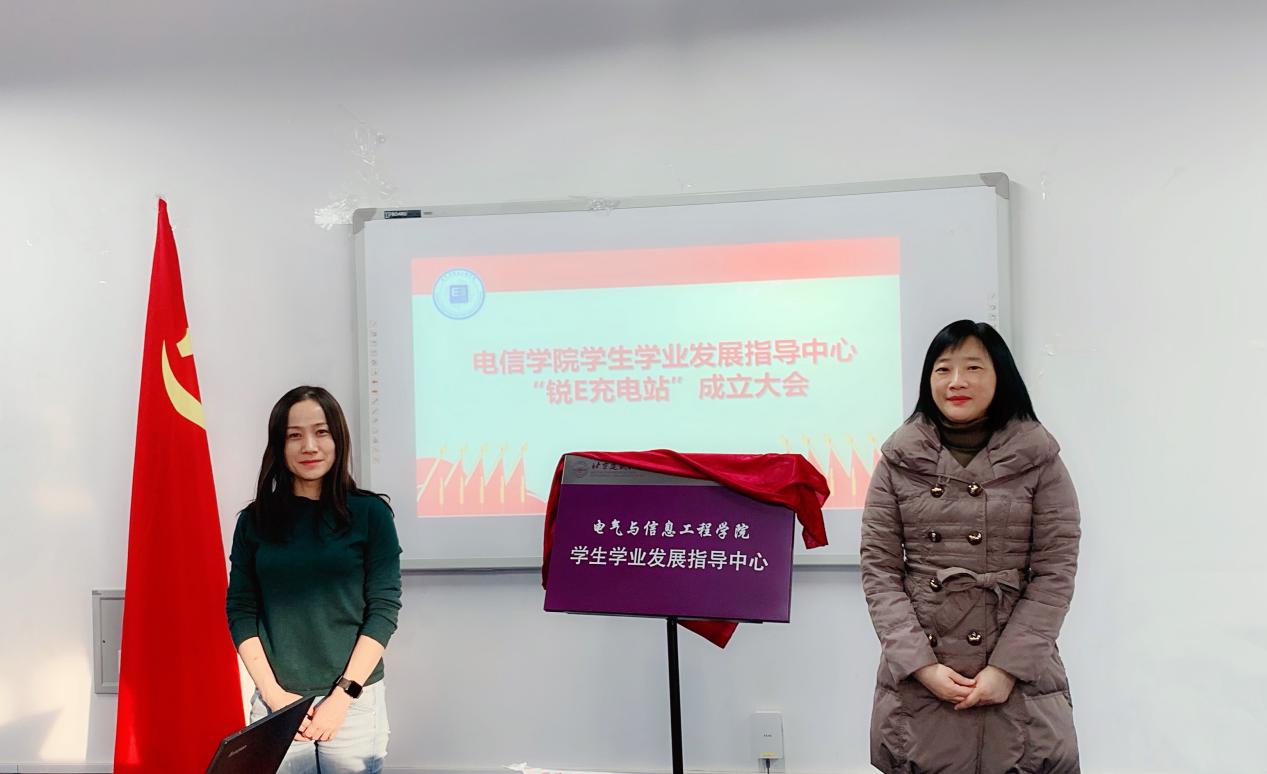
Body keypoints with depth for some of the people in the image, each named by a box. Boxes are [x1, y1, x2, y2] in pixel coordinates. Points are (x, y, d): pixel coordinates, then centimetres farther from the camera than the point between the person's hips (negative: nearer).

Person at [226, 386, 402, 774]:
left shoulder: (370, 512, -3)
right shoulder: (254, 520, 3)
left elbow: (384, 608, -5)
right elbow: (240, 611, 3)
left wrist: (343, 695, -11)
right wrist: (274, 693, -7)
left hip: (355, 702, -1)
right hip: (276, 702, 2)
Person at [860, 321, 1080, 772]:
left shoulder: (1039, 460, 0)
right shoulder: (899, 460, 2)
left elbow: (1055, 572, -3)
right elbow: (878, 570, -1)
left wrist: (1007, 667, -11)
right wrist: (922, 664, -10)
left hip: (1018, 680, -1)